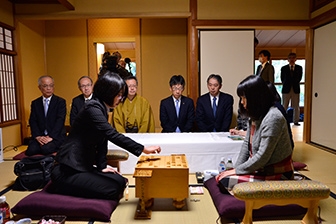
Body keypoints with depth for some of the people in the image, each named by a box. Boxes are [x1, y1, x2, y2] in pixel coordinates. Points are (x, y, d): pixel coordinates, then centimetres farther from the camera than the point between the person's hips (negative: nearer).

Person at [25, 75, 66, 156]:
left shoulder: (60, 102, 2)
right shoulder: (35, 103, 13)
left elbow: (60, 121, -8)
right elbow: (32, 121, 5)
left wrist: (51, 137, -19)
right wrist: (38, 136, -12)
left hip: (56, 136, -3)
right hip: (39, 136, 3)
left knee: (46, 149, -30)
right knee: (30, 151, -23)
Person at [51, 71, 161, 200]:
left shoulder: (102, 109, 11)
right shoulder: (92, 108, -19)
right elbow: (112, 135, -28)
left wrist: (102, 166, 3)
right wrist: (143, 149, -25)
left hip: (84, 166, 9)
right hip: (67, 171, -9)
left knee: (120, 182, 1)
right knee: (112, 190, -17)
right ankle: (62, 187, -2)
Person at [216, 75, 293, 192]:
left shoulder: (273, 118, -23)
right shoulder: (255, 116, 6)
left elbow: (263, 156, -25)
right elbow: (246, 144, 7)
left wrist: (237, 171, -15)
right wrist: (235, 169, 0)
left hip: (276, 174, -8)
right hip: (261, 169, 8)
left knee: (225, 181, -18)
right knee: (221, 177, -4)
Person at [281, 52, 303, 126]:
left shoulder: (299, 68, 4)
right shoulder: (284, 68, 2)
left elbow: (299, 78, 9)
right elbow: (282, 79, 8)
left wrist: (295, 84, 6)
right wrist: (286, 85, 6)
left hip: (296, 89, 1)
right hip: (286, 89, -1)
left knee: (296, 107, 5)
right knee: (284, 107, 2)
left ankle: (296, 121, 13)